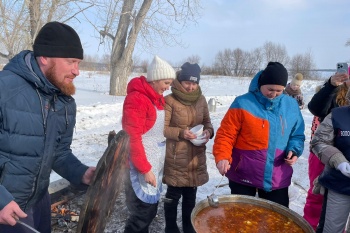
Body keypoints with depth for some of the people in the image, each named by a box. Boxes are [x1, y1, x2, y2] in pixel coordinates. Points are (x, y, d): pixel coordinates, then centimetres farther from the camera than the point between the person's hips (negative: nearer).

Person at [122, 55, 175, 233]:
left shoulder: (157, 98, 10)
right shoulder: (136, 99, -17)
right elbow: (132, 138, -19)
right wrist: (145, 169, -17)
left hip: (155, 162, 8)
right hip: (141, 164, -8)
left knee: (150, 208, 17)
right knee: (143, 211, 2)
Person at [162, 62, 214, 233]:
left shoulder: (201, 100, 5)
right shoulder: (169, 100, -11)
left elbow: (207, 122, 14)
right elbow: (161, 128, -11)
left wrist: (208, 131, -7)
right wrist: (180, 133, -24)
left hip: (197, 157, 5)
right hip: (176, 158, -5)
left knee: (191, 194, 17)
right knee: (173, 195, 7)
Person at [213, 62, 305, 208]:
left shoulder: (291, 105, 1)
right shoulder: (243, 103, -12)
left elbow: (297, 135, 12)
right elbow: (225, 135, -12)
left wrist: (294, 150, -8)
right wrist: (222, 157, -27)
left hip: (277, 179, 4)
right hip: (243, 176, -3)